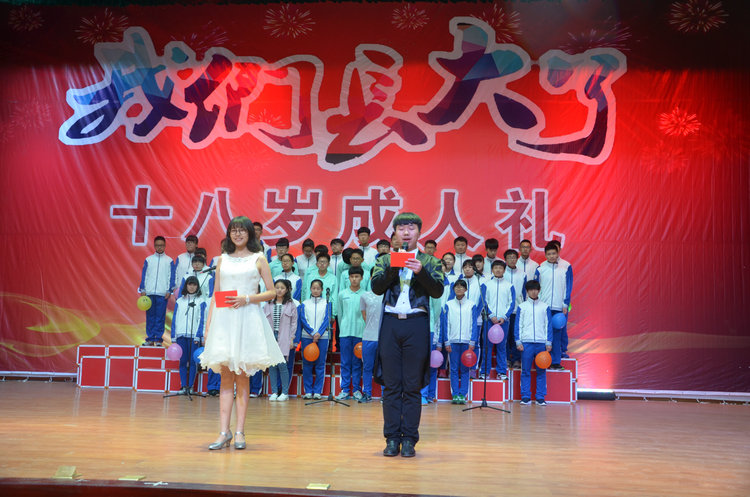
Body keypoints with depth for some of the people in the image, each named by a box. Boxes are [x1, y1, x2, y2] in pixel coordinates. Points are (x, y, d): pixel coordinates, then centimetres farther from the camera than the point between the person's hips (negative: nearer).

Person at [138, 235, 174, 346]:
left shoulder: (169, 260, 6)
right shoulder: (148, 259, 9)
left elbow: (171, 277, 5)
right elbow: (144, 275, 9)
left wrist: (169, 291, -3)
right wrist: (142, 290, 2)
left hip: (163, 293, -1)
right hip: (149, 292, 1)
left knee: (160, 316, -1)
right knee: (150, 316, 3)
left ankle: (158, 339, 5)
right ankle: (150, 338, 10)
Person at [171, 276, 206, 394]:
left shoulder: (200, 302, 5)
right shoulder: (179, 301, 13)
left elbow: (201, 320, 1)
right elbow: (174, 319, 12)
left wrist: (198, 336, -9)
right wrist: (173, 337, 5)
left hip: (194, 336, -2)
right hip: (181, 335, 2)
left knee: (193, 361, -3)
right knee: (182, 361, 2)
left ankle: (191, 386, 3)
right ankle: (183, 386, 6)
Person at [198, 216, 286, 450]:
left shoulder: (258, 259, 7)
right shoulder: (222, 259, 15)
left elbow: (272, 292, 4)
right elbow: (215, 295, 14)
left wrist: (247, 299, -11)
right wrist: (208, 325, 6)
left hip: (248, 319, -2)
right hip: (224, 319, 2)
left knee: (242, 376, 2)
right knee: (226, 376, 0)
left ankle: (239, 431, 6)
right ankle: (224, 432, 2)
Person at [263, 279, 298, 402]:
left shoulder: (291, 304, 4)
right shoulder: (268, 304, 11)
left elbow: (294, 323, 5)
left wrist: (291, 339, -1)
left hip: (284, 339, -3)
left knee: (282, 364, -8)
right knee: (272, 365, 3)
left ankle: (285, 392, 2)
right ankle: (274, 392, 11)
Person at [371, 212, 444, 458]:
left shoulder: (429, 261, 9)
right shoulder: (385, 260, 12)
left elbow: (438, 291, -4)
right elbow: (376, 287, -2)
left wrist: (421, 271, -18)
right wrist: (393, 267, -14)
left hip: (416, 324, -1)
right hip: (390, 324, 1)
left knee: (413, 386, 2)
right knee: (391, 385, 4)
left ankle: (409, 439, 10)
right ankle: (392, 438, 11)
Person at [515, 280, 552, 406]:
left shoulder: (545, 307, 9)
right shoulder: (522, 307, 7)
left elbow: (548, 325, 9)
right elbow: (518, 325, 6)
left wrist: (549, 342, 2)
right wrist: (518, 341, -3)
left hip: (541, 343, 1)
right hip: (526, 343, -1)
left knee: (541, 371, 2)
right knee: (525, 371, 0)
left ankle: (540, 397, 8)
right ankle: (525, 397, 6)